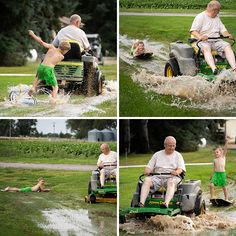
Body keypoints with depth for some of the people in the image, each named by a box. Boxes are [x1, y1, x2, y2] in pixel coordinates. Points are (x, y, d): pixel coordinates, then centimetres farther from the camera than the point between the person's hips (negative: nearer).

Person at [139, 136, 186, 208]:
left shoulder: (178, 155, 15)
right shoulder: (157, 155, 20)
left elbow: (181, 168, 2)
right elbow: (149, 167, 14)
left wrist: (177, 172, -23)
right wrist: (147, 171, -11)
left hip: (171, 177, -2)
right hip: (157, 177, 2)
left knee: (171, 182, -38)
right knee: (147, 180, -28)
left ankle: (166, 203, -60)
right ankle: (141, 203, -43)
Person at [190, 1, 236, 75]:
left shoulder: (217, 17, 21)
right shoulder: (200, 17, 0)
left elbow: (222, 29, 17)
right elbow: (193, 31, -9)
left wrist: (228, 35, -6)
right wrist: (200, 36, -30)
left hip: (216, 41, 6)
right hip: (203, 41, -6)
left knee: (227, 46, -22)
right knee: (206, 48, -39)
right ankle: (214, 69, -60)